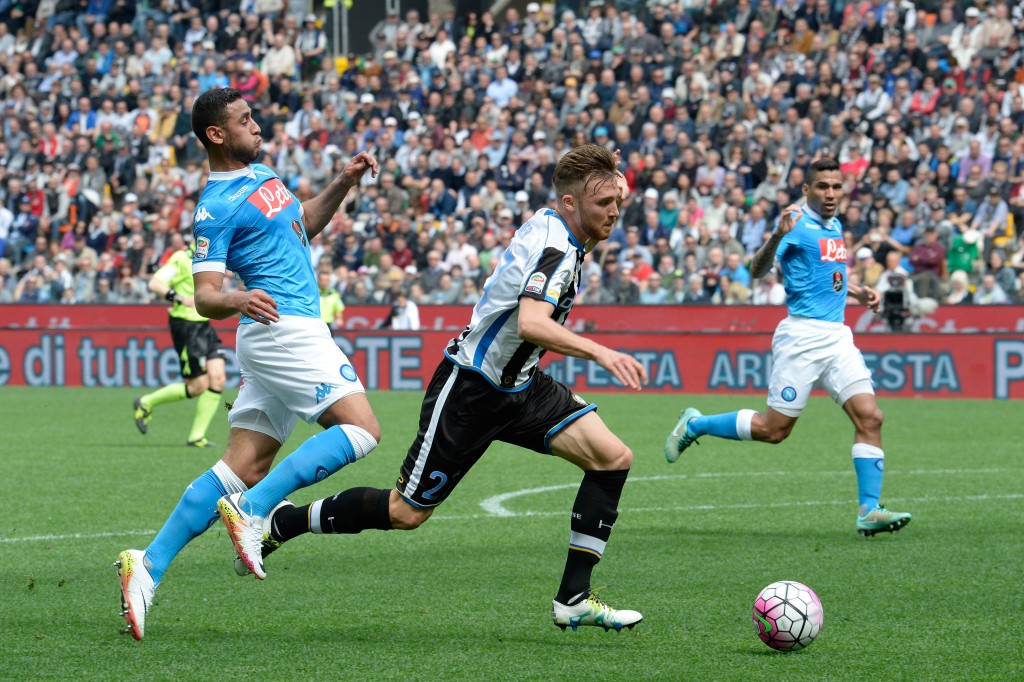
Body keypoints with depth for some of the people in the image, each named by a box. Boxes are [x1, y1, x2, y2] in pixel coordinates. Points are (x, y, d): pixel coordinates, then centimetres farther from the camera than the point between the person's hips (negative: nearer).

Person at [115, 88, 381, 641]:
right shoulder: (217, 207, -11)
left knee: (241, 468, 3)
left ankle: (149, 565, -3)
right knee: (361, 429, -15)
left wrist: (343, 184, 19)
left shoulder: (261, 174, 17)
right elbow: (204, 298, -15)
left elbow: (303, 225, 34)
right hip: (283, 327, -9)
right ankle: (253, 510, -20)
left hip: (287, 335, 9)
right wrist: (238, 299, -36)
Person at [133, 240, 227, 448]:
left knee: (217, 380, -6)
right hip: (185, 326, -8)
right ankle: (146, 403, 14)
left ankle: (197, 436, 2)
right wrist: (181, 298, -33)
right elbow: (154, 284, -21)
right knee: (198, 386, -7)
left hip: (204, 326, 8)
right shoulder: (182, 259, -14)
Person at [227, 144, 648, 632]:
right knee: (405, 513, -1)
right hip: (468, 390, -9)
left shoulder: (553, 229, 4)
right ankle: (278, 524, 19)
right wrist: (599, 351, -46)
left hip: (518, 386, 9)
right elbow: (531, 323, -41)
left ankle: (574, 599, -5)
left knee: (614, 457, -8)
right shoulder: (554, 245, -25)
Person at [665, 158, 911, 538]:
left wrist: (857, 292, 20)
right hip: (803, 334, -7)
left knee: (869, 417, -8)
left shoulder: (835, 226, 15)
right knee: (774, 428, -1)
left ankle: (869, 511, -8)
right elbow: (757, 270, -21)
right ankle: (694, 425, 21)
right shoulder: (797, 223, -9)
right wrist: (778, 236, -37)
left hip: (837, 335, 7)